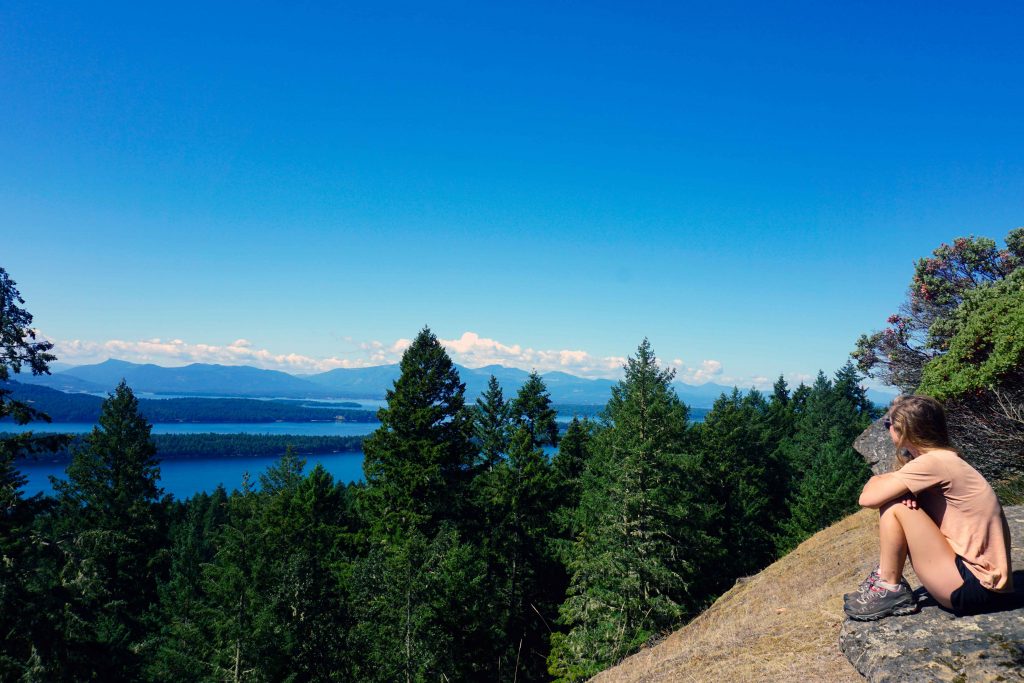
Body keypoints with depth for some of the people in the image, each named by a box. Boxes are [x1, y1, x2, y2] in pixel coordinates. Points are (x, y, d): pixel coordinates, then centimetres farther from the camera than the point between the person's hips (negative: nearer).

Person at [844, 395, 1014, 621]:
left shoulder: (933, 462, -18)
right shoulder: (945, 458, 11)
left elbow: (868, 498, -19)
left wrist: (877, 481, 3)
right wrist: (898, 486, -10)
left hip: (975, 587, -9)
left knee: (892, 506, -15)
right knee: (893, 497, 8)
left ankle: (890, 589, -1)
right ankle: (887, 578, 11)